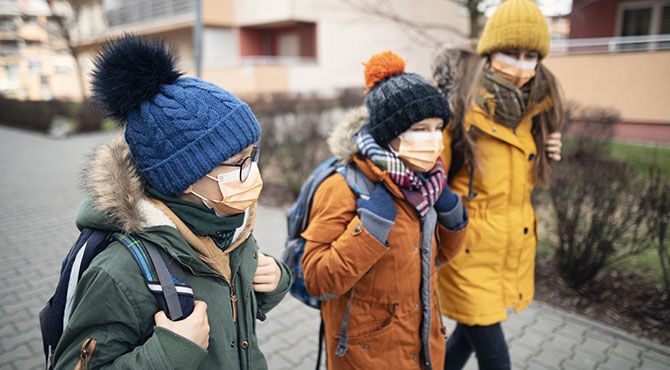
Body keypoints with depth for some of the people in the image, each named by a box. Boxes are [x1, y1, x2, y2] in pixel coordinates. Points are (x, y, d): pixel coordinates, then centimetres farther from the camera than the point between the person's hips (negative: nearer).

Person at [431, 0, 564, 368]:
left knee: (471, 331, 22)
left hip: (514, 253, 7)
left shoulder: (530, 111, 4)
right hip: (469, 255, -7)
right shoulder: (458, 107, -19)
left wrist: (546, 154, 0)